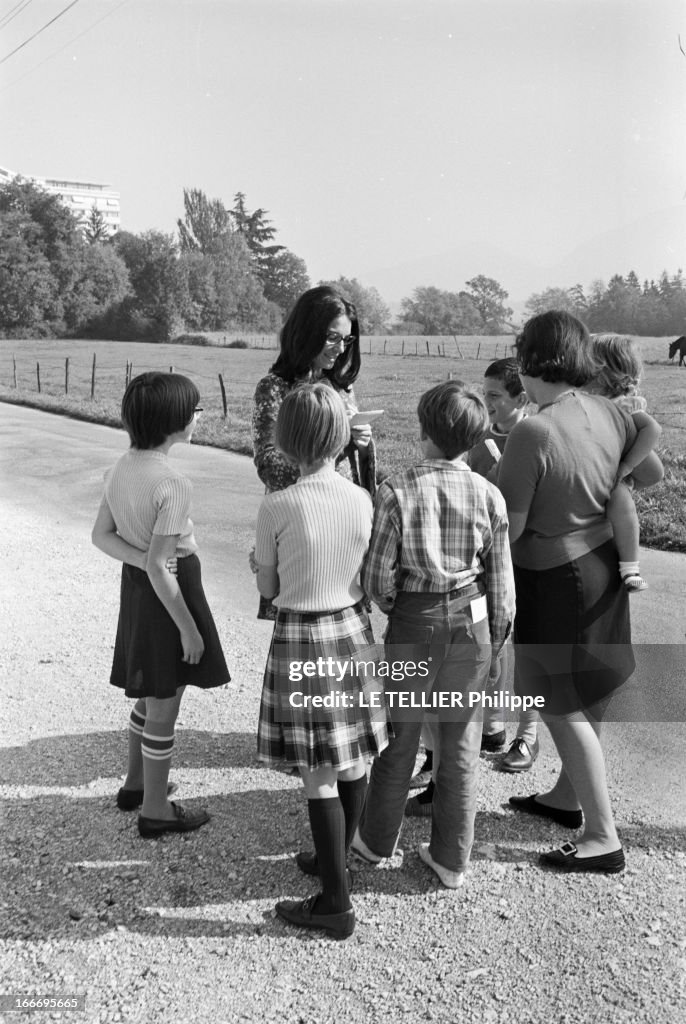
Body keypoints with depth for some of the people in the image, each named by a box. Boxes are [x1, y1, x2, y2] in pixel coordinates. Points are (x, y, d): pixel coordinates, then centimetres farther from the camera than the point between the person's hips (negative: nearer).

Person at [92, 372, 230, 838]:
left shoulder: (120, 468, -1)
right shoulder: (173, 484, -25)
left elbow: (102, 534, 2)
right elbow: (160, 567, -25)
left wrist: (146, 560, -8)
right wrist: (188, 628, -18)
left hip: (136, 588, 8)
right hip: (169, 592, -8)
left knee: (150, 695, 26)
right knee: (164, 707, 7)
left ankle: (136, 782, 42)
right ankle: (155, 809, 23)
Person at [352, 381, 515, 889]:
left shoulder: (397, 489, -13)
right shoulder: (488, 495, -7)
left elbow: (378, 577, -12)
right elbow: (501, 585, -2)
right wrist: (497, 644, 11)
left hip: (413, 625, -1)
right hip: (472, 624, 2)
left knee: (400, 737, 16)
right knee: (461, 743, 14)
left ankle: (378, 841, 34)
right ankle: (451, 858, 26)